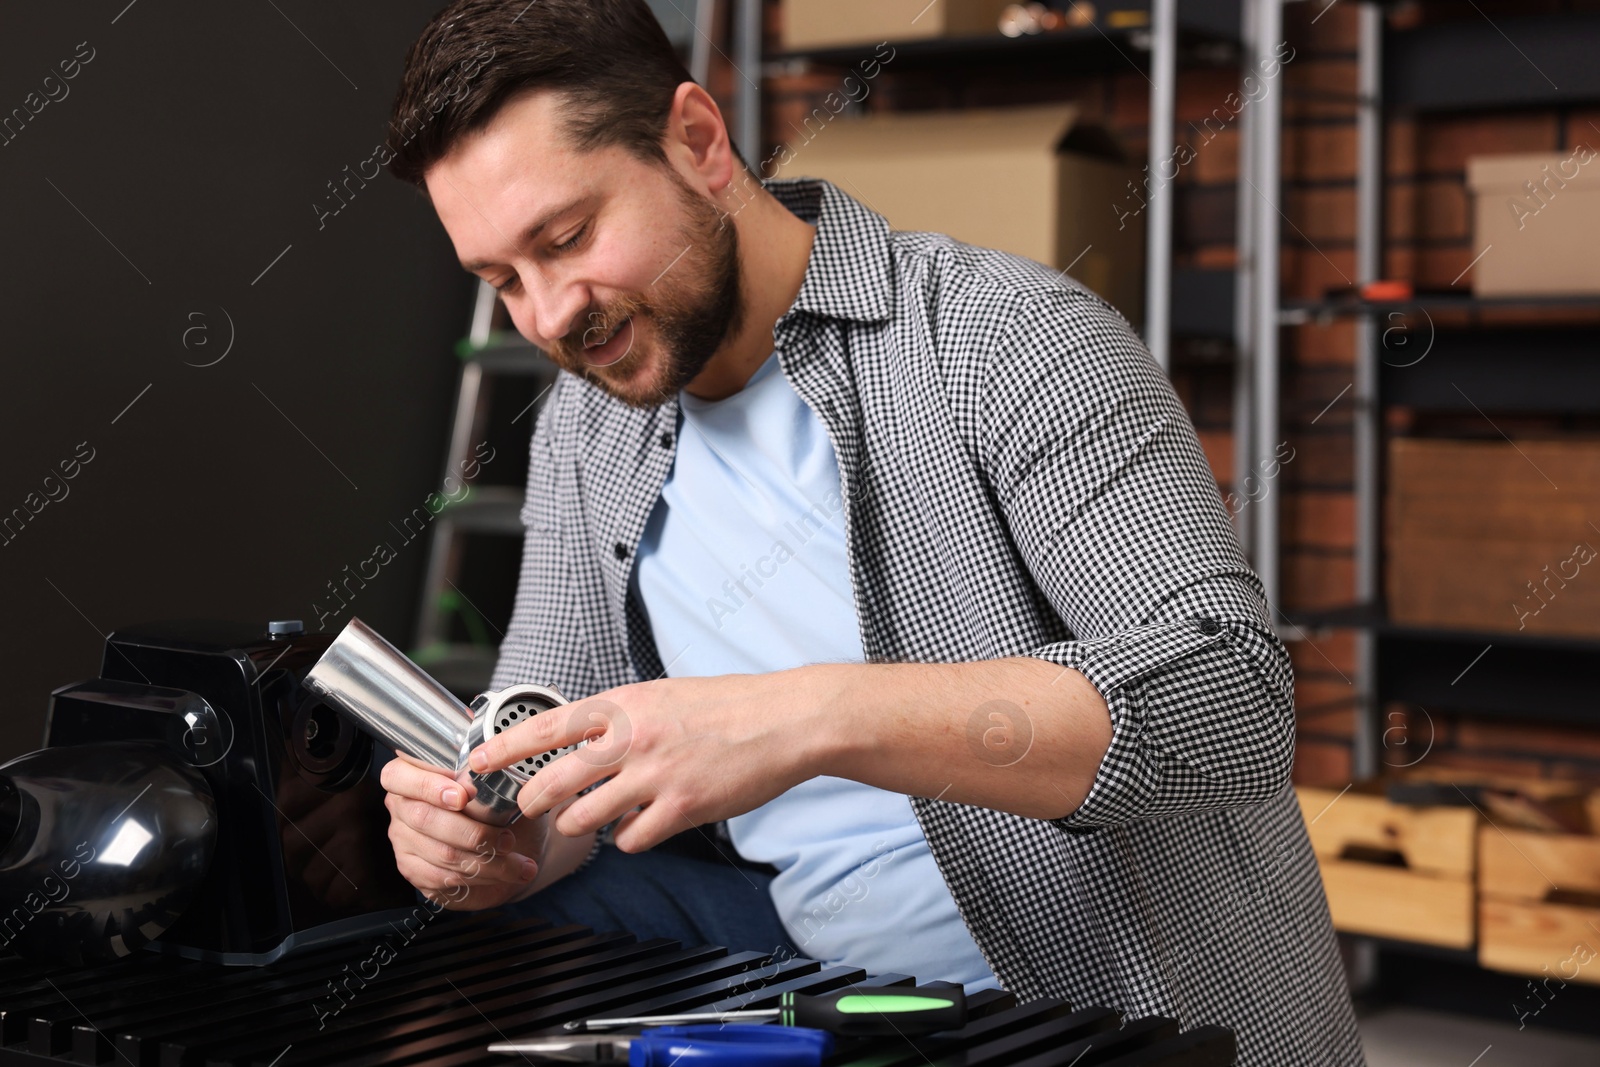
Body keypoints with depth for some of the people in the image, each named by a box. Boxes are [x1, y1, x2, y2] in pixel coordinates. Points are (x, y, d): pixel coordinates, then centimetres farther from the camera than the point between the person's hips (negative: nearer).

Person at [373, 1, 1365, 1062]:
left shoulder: (1006, 335, -17)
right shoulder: (586, 432, 6)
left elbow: (1231, 696, -27)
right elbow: (550, 725, 10)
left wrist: (815, 717, -37)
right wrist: (498, 833, -16)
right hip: (816, 965, 6)